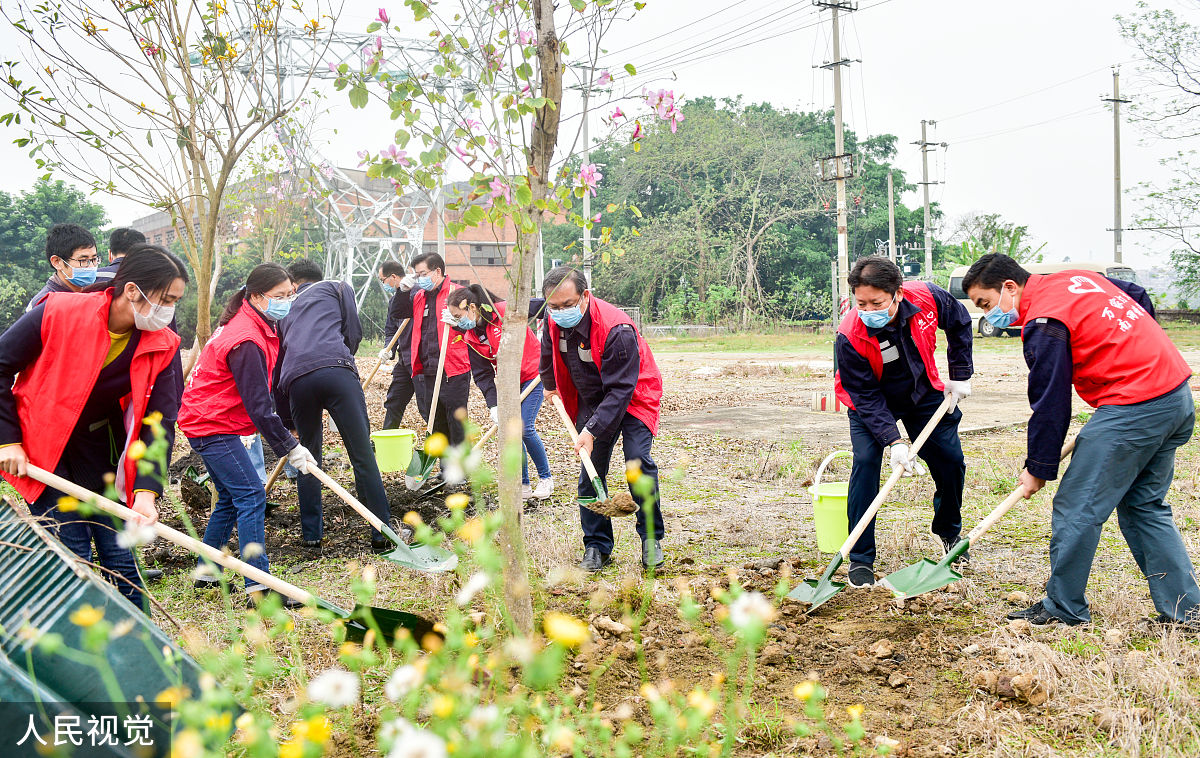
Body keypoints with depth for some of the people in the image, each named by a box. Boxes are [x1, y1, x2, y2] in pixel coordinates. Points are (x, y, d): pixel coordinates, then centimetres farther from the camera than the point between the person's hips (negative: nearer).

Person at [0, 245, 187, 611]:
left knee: (119, 556, 6)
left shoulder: (161, 346, -10)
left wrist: (146, 489, -22)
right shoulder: (59, 313, -21)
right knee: (72, 558, -6)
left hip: (100, 451, 4)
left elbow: (159, 420, -11)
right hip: (42, 449, -4)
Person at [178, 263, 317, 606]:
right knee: (251, 497, -13)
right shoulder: (246, 341, -24)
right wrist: (291, 448, -19)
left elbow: (262, 394, 18)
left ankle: (206, 574, 26)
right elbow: (258, 406, -24)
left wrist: (288, 438, 15)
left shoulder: (258, 326, 8)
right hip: (213, 427, -11)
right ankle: (258, 587, -13)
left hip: (206, 423, 11)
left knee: (231, 498, 16)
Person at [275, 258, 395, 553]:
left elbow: (278, 362, 35)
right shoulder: (338, 288, 27)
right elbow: (353, 331, 11)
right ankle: (382, 534, -3)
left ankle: (311, 534, 24)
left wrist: (286, 421, 40)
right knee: (363, 456, -1)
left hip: (296, 381, 3)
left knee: (308, 460, 20)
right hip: (336, 371, -3)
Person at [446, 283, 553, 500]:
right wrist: (493, 405, -14)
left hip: (532, 375, -6)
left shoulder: (507, 312, -20)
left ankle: (545, 478, 5)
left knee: (525, 428, -13)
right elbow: (482, 375, -3)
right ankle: (523, 486, 11)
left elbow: (544, 306, -13)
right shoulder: (471, 339, -3)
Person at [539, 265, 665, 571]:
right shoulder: (554, 323, -12)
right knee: (590, 472, -2)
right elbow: (549, 357, 14)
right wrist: (550, 386, 30)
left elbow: (620, 389, -32)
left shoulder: (617, 329, -33)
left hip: (632, 399, -5)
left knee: (638, 463, -19)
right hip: (591, 401, 6)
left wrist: (592, 430, -36)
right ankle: (597, 547, 8)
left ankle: (651, 538, -2)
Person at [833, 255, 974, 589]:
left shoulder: (927, 297, -27)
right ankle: (860, 559, -12)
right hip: (871, 403, -3)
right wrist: (893, 441, -36)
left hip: (923, 392, 4)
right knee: (865, 462, -22)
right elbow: (865, 397, -27)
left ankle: (948, 531, 35)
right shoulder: (850, 336, -35)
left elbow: (959, 323, -3)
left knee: (951, 462, 4)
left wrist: (961, 375, -2)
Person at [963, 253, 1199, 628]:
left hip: (1133, 408, -10)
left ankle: (1063, 608, 9)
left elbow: (1050, 406, -11)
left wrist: (1038, 469, -1)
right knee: (1145, 506, 18)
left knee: (1076, 508, -1)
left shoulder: (1043, 323, -14)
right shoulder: (1080, 278, 13)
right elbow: (1140, 298, 27)